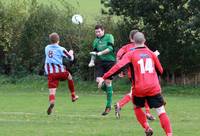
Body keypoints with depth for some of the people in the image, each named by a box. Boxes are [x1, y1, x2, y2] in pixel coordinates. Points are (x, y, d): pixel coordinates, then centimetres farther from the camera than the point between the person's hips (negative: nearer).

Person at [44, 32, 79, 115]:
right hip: (60, 71, -1)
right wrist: (71, 53, 27)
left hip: (50, 73, 1)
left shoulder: (47, 48, 11)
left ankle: (51, 102, -39)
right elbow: (70, 58, 4)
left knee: (52, 90, -8)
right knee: (69, 76, 31)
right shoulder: (61, 49, -2)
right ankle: (73, 96, 38)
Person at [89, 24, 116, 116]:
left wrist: (100, 53, -20)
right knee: (98, 80, -15)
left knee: (108, 82, -5)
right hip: (99, 62, 4)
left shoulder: (109, 37, -1)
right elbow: (94, 52, 18)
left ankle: (108, 106, 3)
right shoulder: (96, 41, 14)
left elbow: (110, 48, -12)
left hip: (109, 61, -4)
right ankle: (109, 91, 19)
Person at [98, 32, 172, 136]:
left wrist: (104, 78, -14)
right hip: (154, 88, 1)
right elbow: (160, 71, 18)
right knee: (161, 112, 0)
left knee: (137, 107, 26)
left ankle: (147, 128, 10)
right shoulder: (151, 53, 9)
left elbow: (118, 67, -13)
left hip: (139, 89, -1)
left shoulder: (130, 54, -1)